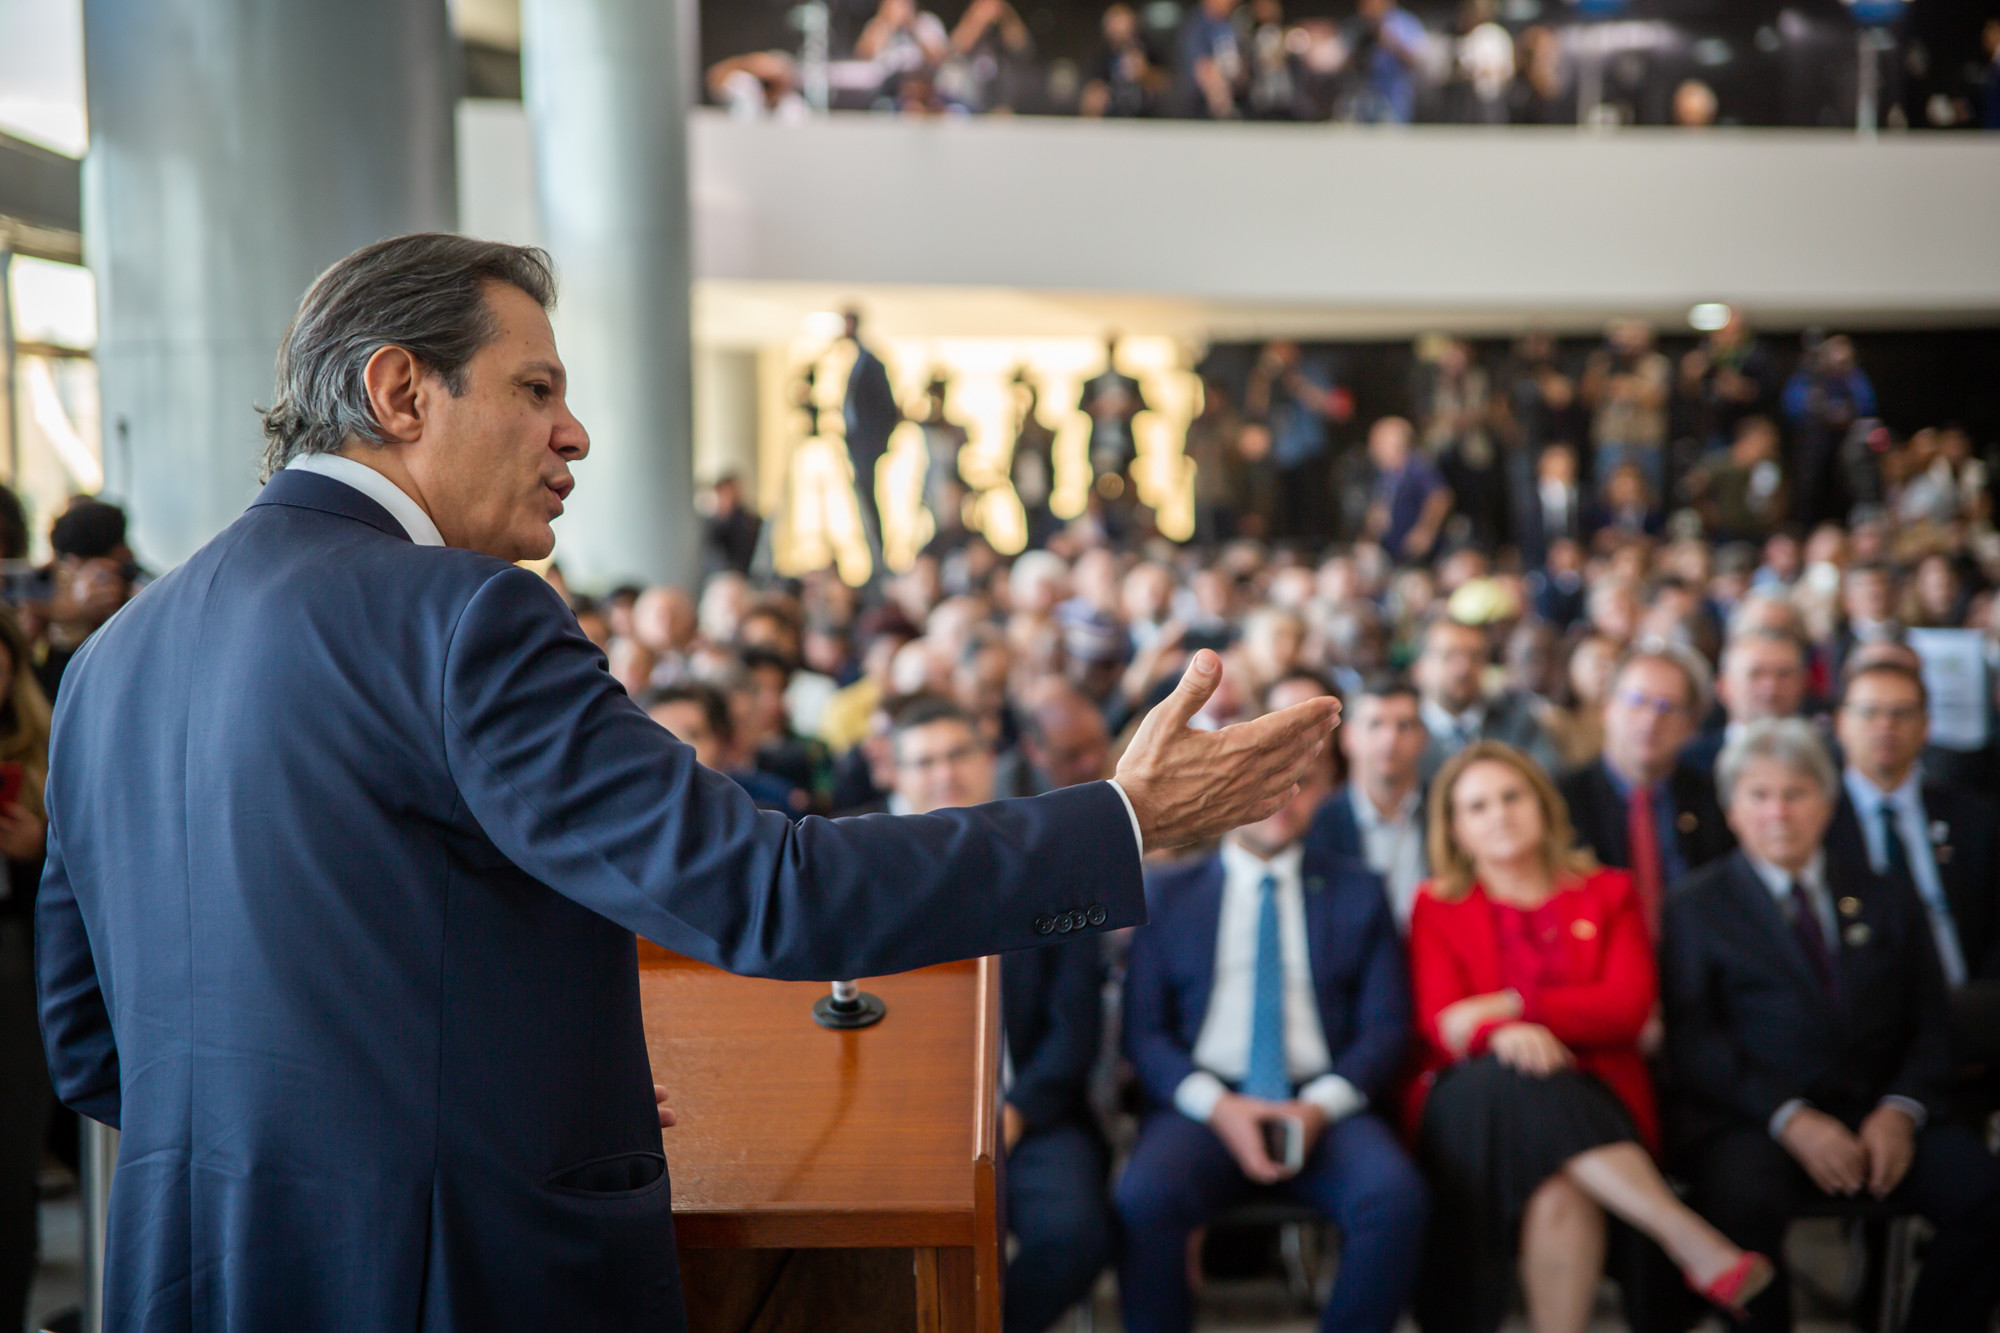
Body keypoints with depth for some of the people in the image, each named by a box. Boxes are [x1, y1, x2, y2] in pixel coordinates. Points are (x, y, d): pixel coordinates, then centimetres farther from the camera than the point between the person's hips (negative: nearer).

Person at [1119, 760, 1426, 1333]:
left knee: (1397, 1199, -31)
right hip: (1202, 1105, -1)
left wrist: (1320, 1108, -10)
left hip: (1323, 1107, 1)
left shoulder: (1357, 892, 15)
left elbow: (1386, 1026, 8)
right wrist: (1218, 1107, -11)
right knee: (1147, 1197, -33)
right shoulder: (1166, 892, 13)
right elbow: (1143, 1031, 7)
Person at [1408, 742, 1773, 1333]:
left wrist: (1513, 1007, -11)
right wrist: (1505, 1035, -24)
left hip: (1592, 1102, 1)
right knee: (1521, 1080, -37)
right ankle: (1697, 1246, -37)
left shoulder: (1608, 894, 18)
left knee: (1560, 1182, -35)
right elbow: (1440, 1023, 0)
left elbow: (1628, 1007, 0)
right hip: (1477, 1106, 0)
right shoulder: (1437, 907, 16)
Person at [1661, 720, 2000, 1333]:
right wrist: (1790, 1120, -15)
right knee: (1744, 1200, -35)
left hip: (1878, 1115, 3)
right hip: (1752, 1122, -3)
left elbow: (1929, 1028, 14)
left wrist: (1900, 1110, -7)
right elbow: (1693, 1045, -1)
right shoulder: (1697, 907, 8)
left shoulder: (1885, 901, 19)